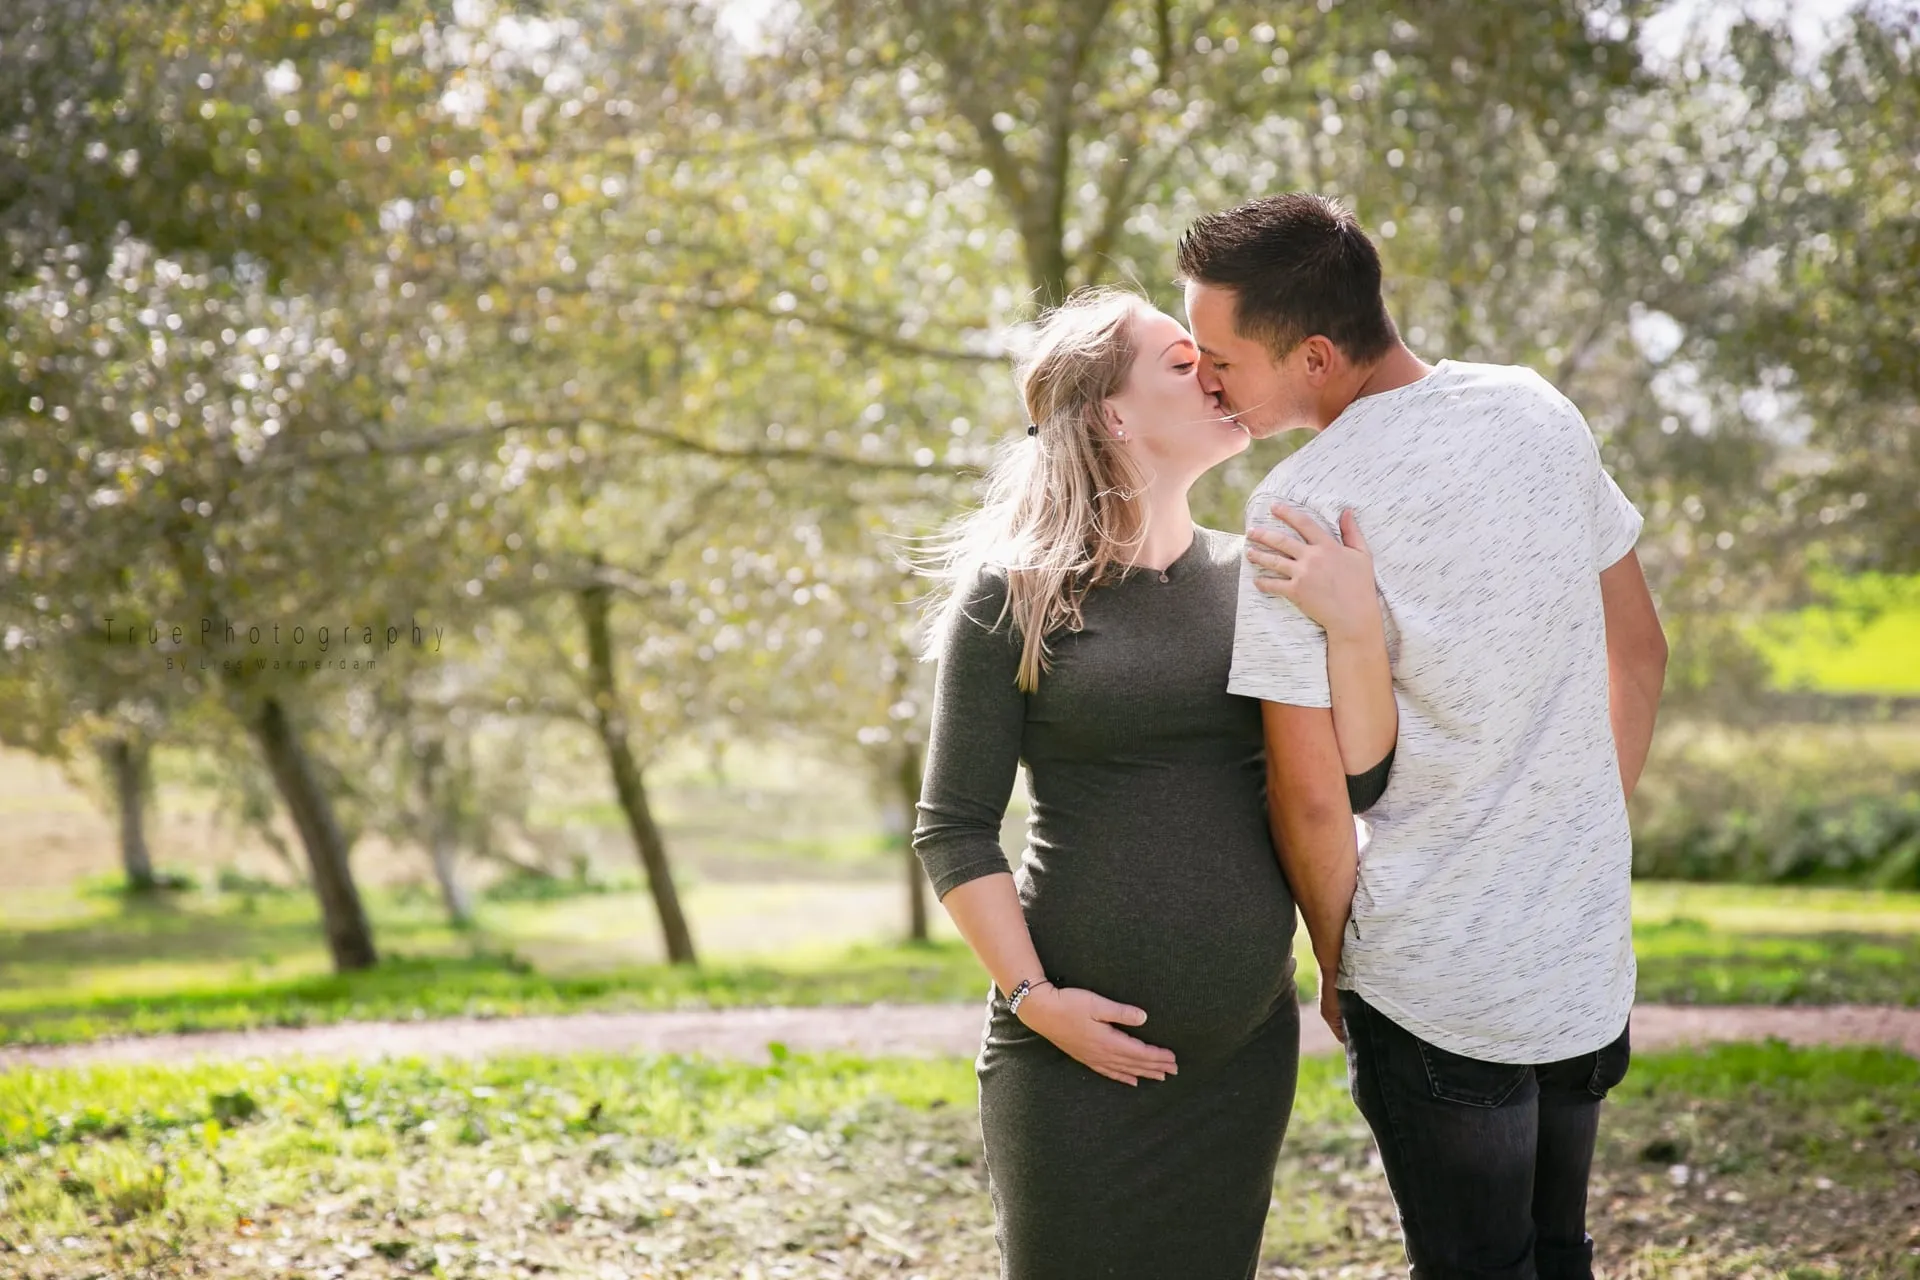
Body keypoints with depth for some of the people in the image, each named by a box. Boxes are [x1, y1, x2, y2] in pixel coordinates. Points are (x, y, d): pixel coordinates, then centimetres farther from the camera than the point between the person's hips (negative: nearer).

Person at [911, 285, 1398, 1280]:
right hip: (1084, 1049, -4)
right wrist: (1032, 998, -12)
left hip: (1246, 1042, 4)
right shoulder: (1015, 592, -5)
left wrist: (1356, 628, -14)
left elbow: (1355, 785, -1)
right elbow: (953, 831, -4)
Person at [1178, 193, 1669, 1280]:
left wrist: (1336, 965, 1)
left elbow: (1313, 795, -16)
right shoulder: (1541, 413, 0)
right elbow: (1640, 653, 10)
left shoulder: (1301, 508, -20)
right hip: (1590, 962, 6)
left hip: (1436, 985, -6)